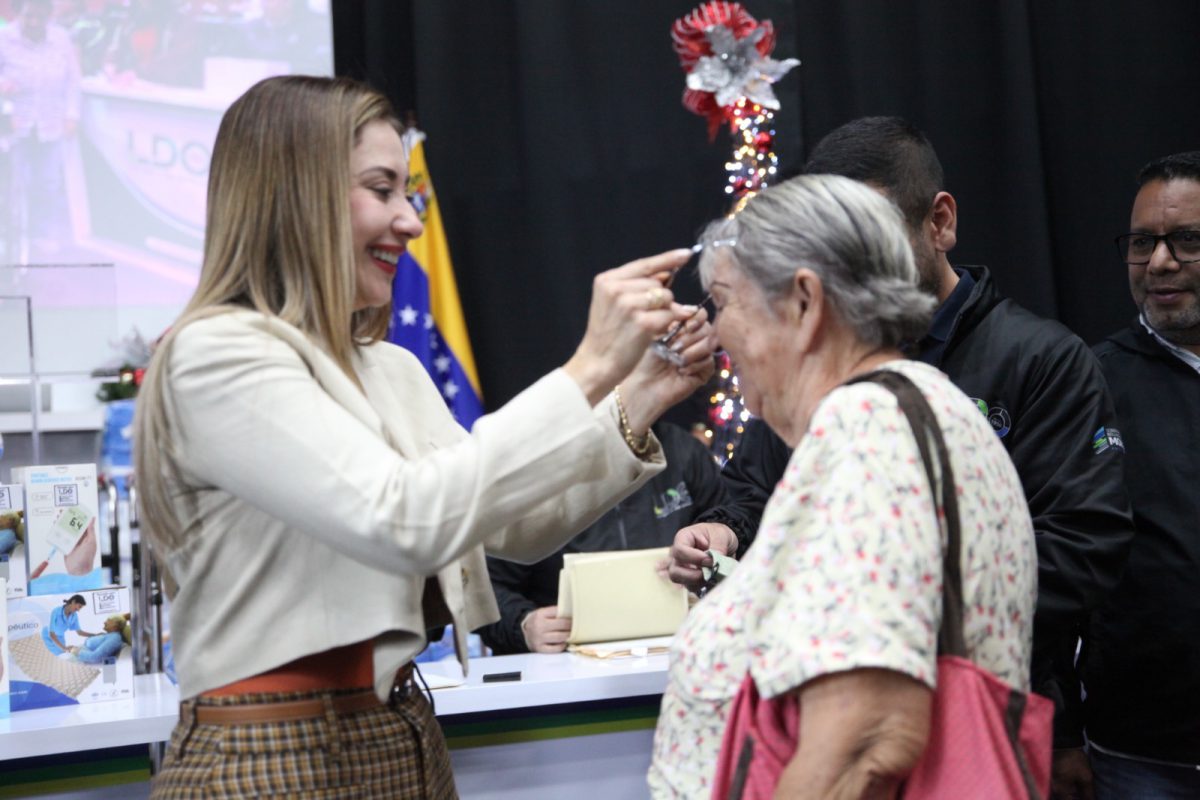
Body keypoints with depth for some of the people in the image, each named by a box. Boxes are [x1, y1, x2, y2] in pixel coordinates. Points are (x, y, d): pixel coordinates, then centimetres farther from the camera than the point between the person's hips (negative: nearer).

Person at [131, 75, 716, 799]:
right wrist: (589, 371, -23)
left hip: (407, 741, 8)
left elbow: (512, 528, 11)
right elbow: (403, 522, -26)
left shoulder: (391, 370, 9)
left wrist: (639, 402, -2)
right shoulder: (218, 355, -15)